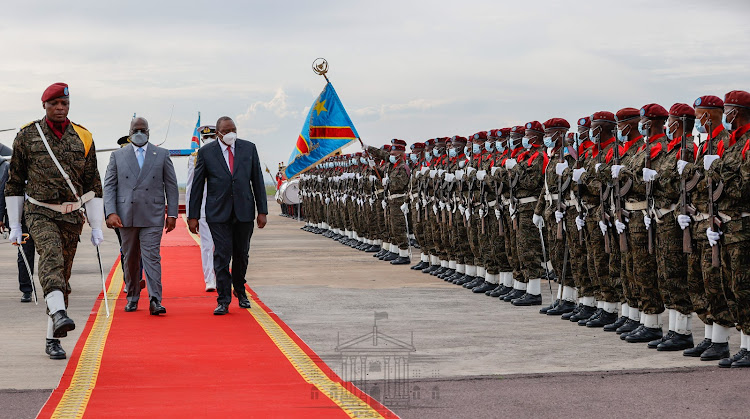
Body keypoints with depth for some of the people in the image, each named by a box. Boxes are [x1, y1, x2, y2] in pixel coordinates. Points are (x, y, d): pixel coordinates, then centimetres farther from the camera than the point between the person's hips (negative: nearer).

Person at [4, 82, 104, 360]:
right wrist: (14, 226, 6)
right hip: (39, 212, -2)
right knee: (51, 254, -30)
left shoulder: (83, 139, 8)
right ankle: (58, 313, -50)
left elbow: (93, 186, 11)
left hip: (71, 216, 3)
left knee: (63, 275, 4)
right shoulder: (27, 136, 4)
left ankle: (53, 340, 13)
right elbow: (15, 183, 9)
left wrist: (96, 227, 5)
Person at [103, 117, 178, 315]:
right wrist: (111, 213, -8)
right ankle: (132, 298, 23)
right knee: (130, 259, 10)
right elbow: (109, 186, 5)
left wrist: (172, 213, 2)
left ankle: (155, 300, -13)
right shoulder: (117, 156, 8)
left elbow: (171, 185, 8)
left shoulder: (162, 155, 7)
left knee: (152, 258, -10)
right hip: (126, 216, 2)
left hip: (152, 217, -2)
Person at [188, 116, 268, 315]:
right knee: (222, 255, -7)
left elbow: (257, 181, 7)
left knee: (241, 254, 11)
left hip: (244, 211, 2)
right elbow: (197, 185, 3)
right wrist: (193, 216, 0)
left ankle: (240, 290, 34)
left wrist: (262, 211, 2)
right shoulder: (206, 152, 0)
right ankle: (223, 301, -2)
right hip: (218, 213, -2)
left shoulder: (249, 148, 5)